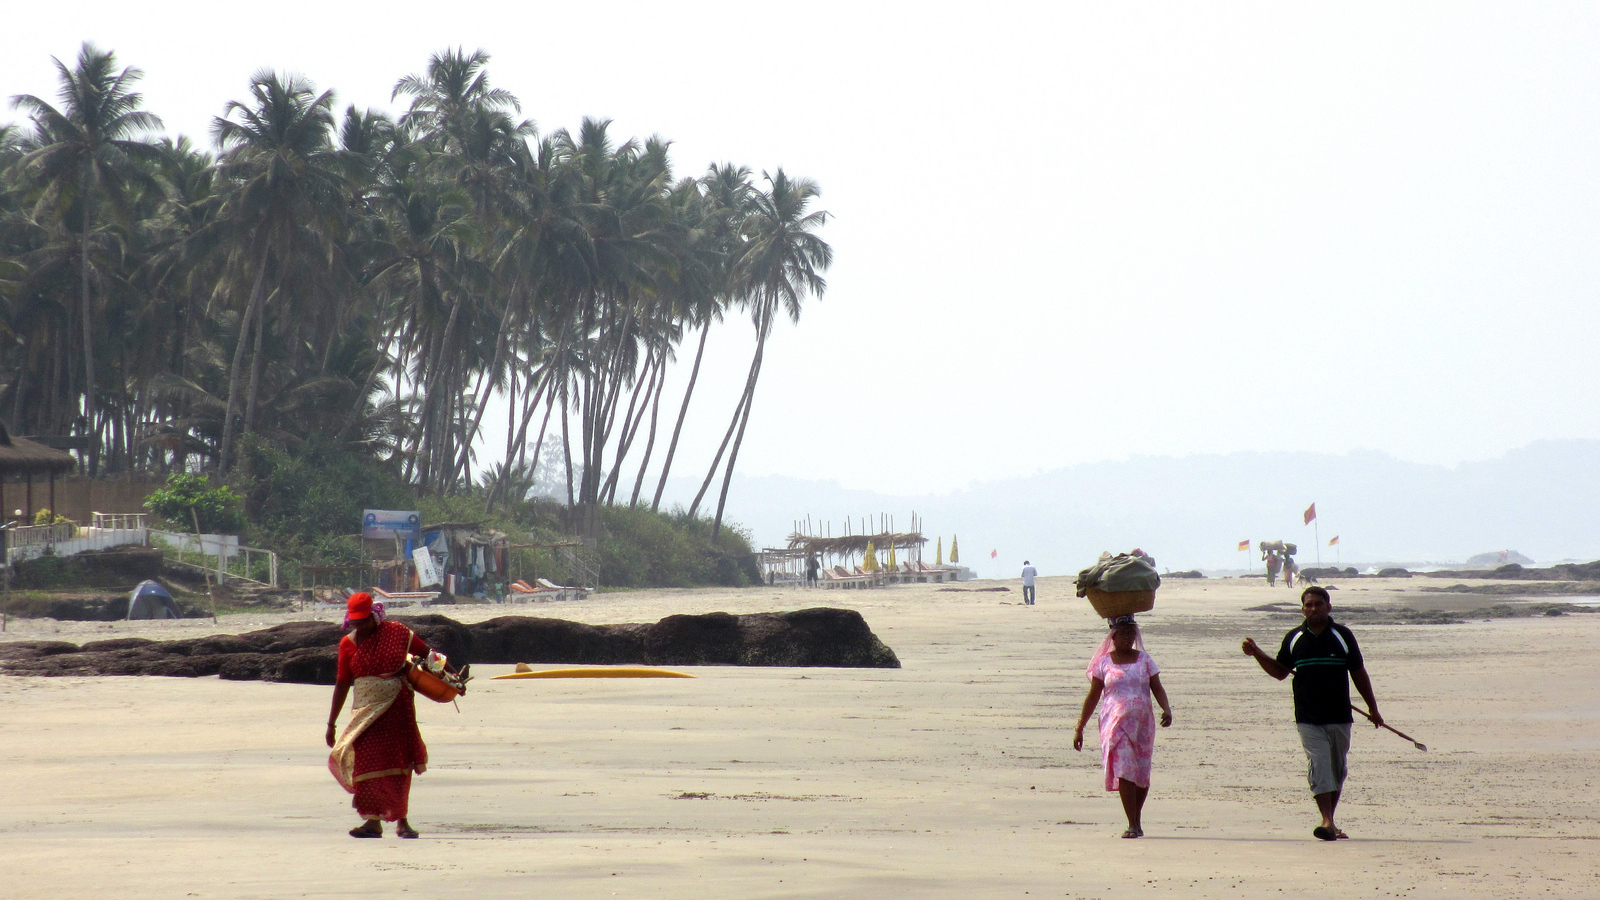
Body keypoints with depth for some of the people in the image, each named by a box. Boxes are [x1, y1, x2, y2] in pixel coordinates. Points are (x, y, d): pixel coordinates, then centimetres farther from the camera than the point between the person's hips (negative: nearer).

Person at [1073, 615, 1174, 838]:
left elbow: (1157, 688, 5)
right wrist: (1080, 728, 6)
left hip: (1142, 723, 2)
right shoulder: (1104, 662, 6)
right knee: (1124, 771, -13)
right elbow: (1093, 696, 8)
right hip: (1115, 723, -2)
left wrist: (1166, 709, -15)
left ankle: (1138, 821, 21)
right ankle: (1132, 825, -13)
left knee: (1142, 772, 5)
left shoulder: (1144, 659, 10)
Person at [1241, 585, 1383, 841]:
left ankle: (1330, 822, 20)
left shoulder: (1342, 636, 2)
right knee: (1318, 765, -13)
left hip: (1339, 717, 1)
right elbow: (1280, 671, 17)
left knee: (1337, 770, 8)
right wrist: (1257, 654, 3)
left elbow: (1359, 673, 9)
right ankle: (1327, 822, -20)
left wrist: (1372, 708, 13)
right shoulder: (1294, 638, 5)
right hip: (1308, 719, -1)